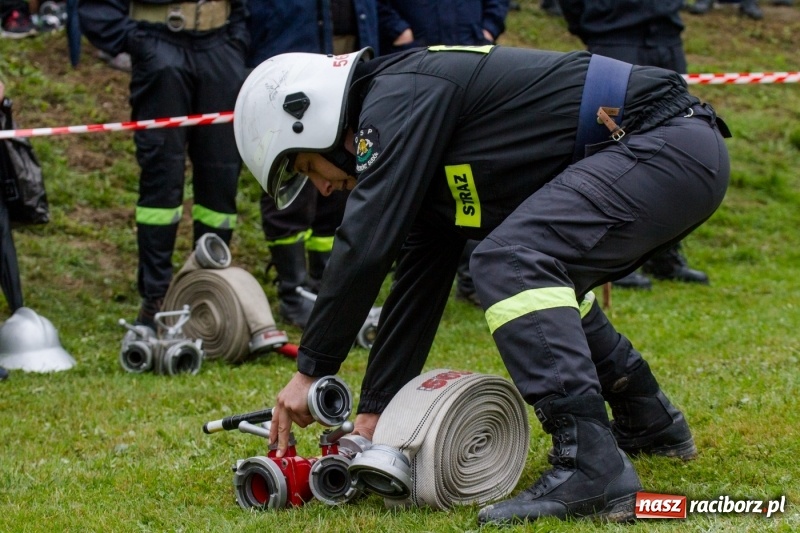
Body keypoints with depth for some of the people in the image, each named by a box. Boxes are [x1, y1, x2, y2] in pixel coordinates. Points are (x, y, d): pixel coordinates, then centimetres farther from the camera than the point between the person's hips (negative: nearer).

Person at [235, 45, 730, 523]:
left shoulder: (400, 95, -9)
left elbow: (365, 248, -15)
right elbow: (418, 282, 23)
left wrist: (311, 370, -7)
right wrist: (374, 412, 21)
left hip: (666, 142, -11)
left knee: (510, 263, -23)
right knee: (545, 276, 27)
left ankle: (593, 469, -29)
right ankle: (651, 421, 34)